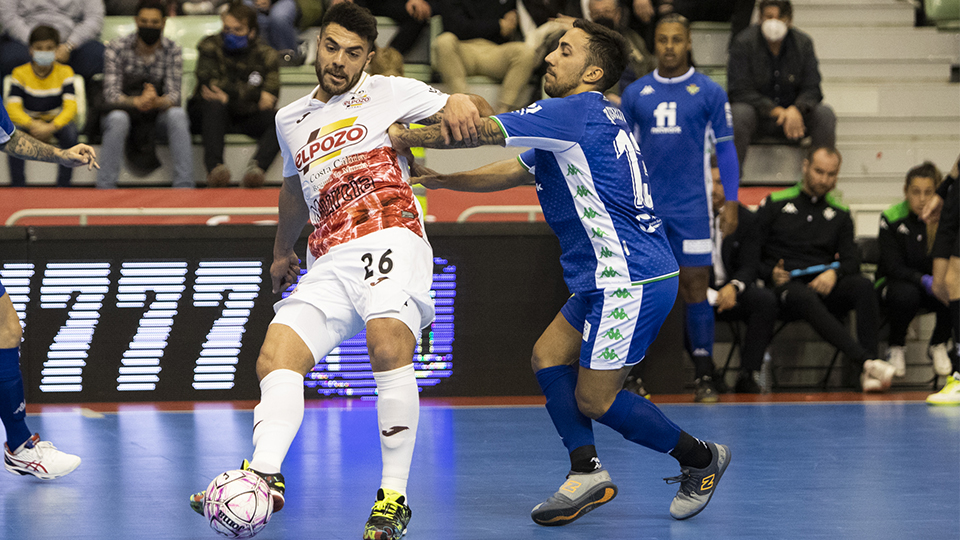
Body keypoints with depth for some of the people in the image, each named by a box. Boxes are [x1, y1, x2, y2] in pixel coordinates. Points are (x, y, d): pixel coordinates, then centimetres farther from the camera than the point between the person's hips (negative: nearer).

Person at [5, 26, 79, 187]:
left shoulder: (64, 72, -8)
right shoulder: (20, 74, -9)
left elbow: (70, 107, -18)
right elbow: (13, 108, -17)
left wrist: (51, 127, -35)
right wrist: (32, 125, -36)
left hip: (57, 121, 0)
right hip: (29, 121, 0)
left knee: (70, 133, -32)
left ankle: (63, 185, -19)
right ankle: (18, 185, -17)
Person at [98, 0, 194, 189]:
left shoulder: (173, 51, -4)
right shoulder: (117, 48, -9)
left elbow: (173, 94, -15)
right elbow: (110, 94, -18)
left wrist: (157, 102, -41)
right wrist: (137, 102, -41)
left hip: (157, 115, 2)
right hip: (125, 112, -2)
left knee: (177, 114, -30)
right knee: (118, 118, -36)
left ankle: (184, 186, -32)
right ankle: (104, 187, -33)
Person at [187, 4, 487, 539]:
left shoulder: (390, 92, 11)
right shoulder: (291, 119, 27)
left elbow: (469, 116, 9)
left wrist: (462, 105, -14)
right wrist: (282, 250, 54)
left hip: (390, 239, -6)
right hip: (330, 264, 6)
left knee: (388, 347, -30)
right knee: (276, 358, -16)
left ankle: (395, 497, -27)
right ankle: (264, 473, -33)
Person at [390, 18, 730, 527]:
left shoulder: (577, 110, -14)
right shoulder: (590, 118, 17)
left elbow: (480, 131, -14)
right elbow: (511, 170, 24)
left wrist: (407, 137, -2)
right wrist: (441, 179, 15)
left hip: (631, 282, -10)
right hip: (609, 279, 10)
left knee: (594, 399, -3)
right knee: (548, 357, 10)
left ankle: (700, 458, 11)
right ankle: (587, 473, 10)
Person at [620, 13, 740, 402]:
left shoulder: (709, 92, 1)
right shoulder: (635, 93, 8)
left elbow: (725, 148, 3)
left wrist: (731, 202, -3)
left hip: (692, 208, -2)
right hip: (644, 207, 2)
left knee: (695, 286, -2)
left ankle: (704, 376, 3)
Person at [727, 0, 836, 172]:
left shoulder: (803, 43, -1)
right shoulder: (743, 43, -10)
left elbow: (812, 88, -3)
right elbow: (739, 90, -15)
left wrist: (797, 109, -27)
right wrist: (774, 110, -27)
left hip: (793, 114, 3)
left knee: (825, 113, -23)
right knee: (740, 113, -35)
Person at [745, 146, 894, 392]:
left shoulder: (839, 213, 21)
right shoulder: (775, 204, 11)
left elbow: (851, 259, 13)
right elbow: (750, 252, 7)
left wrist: (835, 272, -11)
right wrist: (771, 274, -12)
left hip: (826, 285, 3)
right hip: (788, 286, -3)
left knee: (863, 285, -30)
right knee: (805, 298, -40)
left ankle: (869, 373, -42)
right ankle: (867, 361, -52)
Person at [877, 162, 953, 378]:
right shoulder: (891, 219, -11)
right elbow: (893, 267, -16)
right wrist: (924, 280, -33)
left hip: (933, 284, 2)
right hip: (896, 281, -2)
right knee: (905, 295, -38)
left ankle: (938, 346, 0)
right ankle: (896, 347, -7)